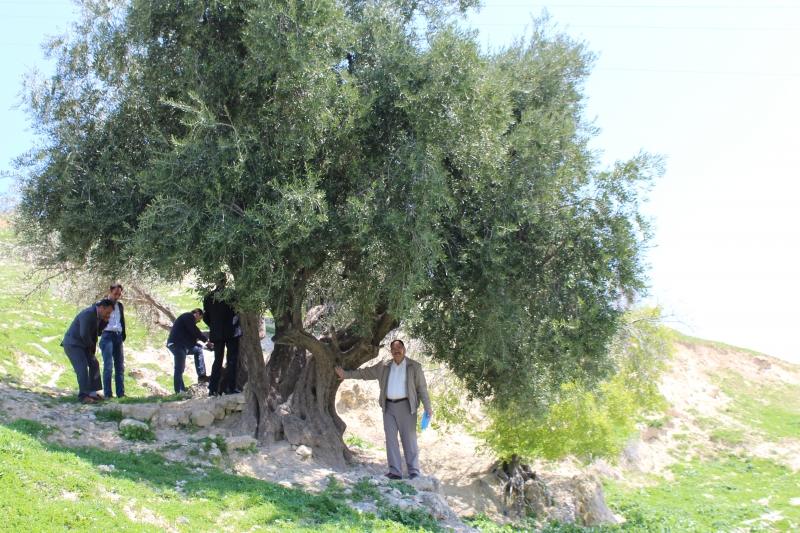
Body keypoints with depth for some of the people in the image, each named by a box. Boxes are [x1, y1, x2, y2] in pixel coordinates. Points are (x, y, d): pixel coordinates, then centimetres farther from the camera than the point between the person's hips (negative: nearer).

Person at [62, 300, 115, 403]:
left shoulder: (96, 315, 10)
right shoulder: (88, 314, -22)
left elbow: (97, 329, 17)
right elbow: (84, 334, -26)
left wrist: (105, 321, 0)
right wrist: (92, 346, -10)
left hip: (82, 344, 11)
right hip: (72, 343, -11)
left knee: (94, 364, 12)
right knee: (82, 367, -20)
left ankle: (92, 392, 17)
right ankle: (83, 396, -23)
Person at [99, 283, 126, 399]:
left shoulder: (120, 306, 17)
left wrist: (123, 336, 14)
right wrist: (99, 333, -7)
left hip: (118, 336, 5)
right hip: (107, 336, -5)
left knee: (120, 365, 4)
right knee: (108, 365, -10)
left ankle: (121, 393, 6)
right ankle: (107, 393, -9)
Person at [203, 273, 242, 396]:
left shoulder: (208, 297, 3)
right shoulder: (231, 293, -7)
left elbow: (205, 318, 7)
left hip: (216, 333, 3)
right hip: (232, 331, -3)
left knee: (217, 360, 10)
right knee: (232, 359, 2)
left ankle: (213, 389, 5)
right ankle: (231, 387, -4)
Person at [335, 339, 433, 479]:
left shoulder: (414, 367, 5)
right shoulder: (383, 366, 14)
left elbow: (422, 388, 3)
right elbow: (365, 373, 21)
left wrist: (427, 406, -6)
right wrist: (346, 374, 19)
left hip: (406, 406, -4)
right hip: (389, 407, 4)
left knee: (409, 439, -3)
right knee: (391, 439, 0)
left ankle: (414, 472, 1)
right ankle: (395, 472, 2)